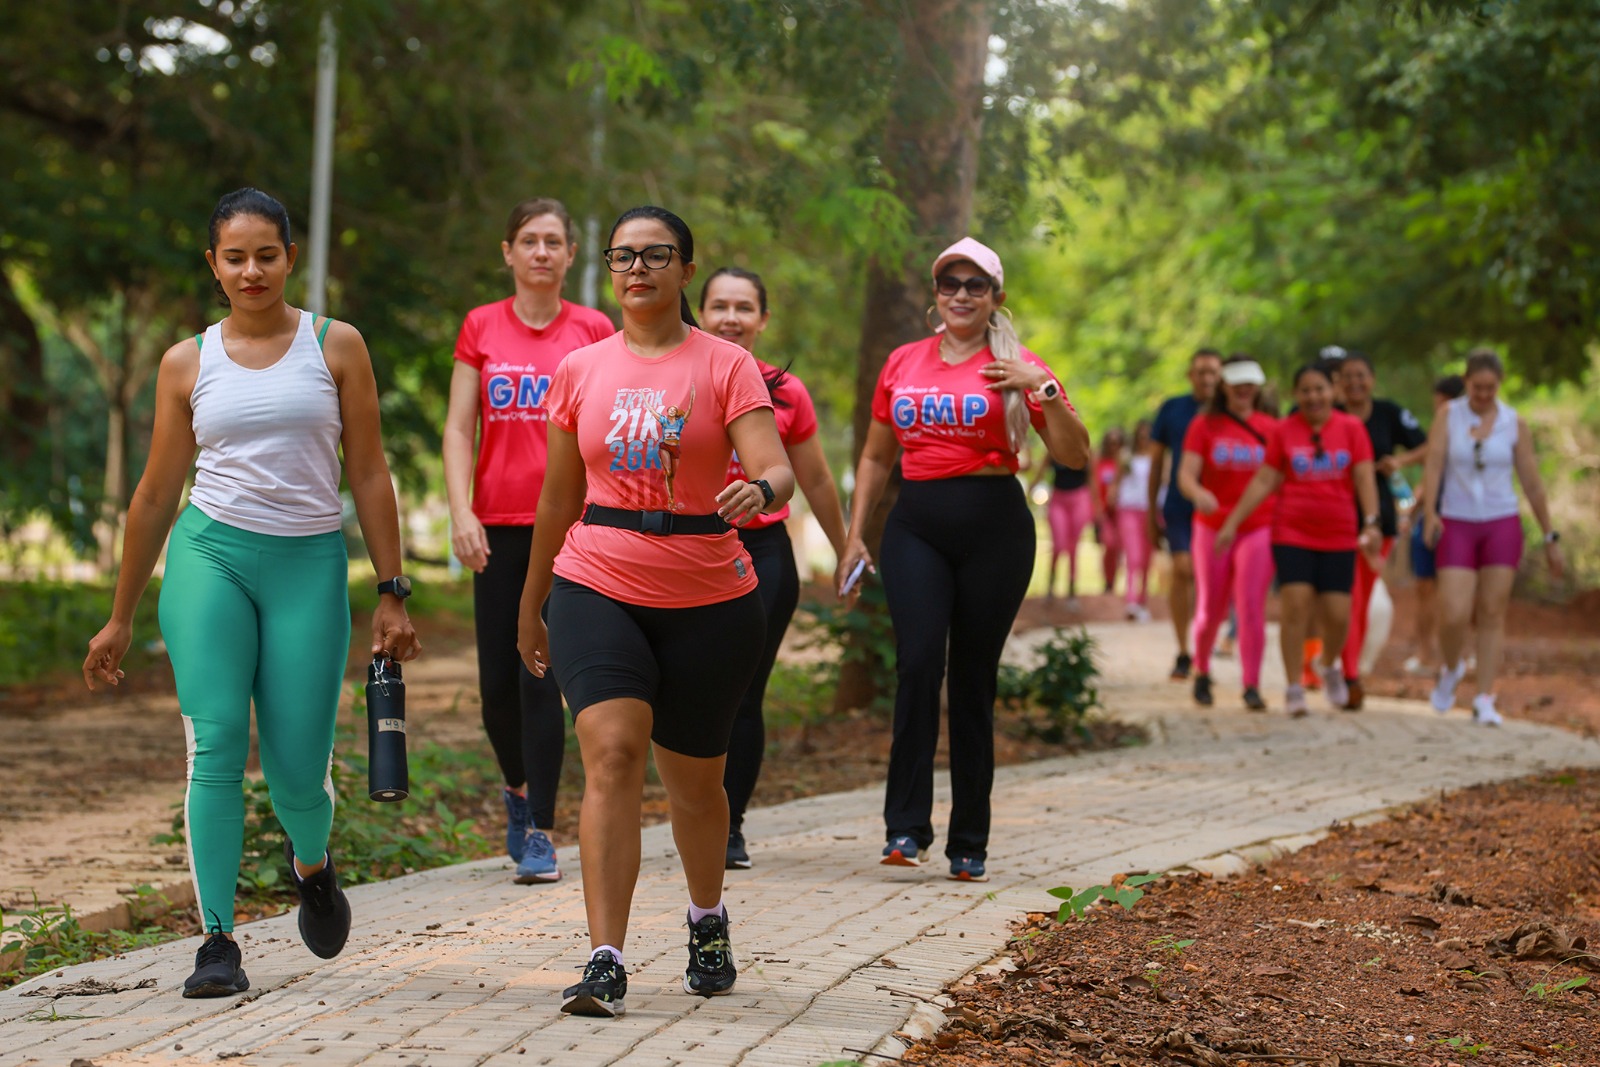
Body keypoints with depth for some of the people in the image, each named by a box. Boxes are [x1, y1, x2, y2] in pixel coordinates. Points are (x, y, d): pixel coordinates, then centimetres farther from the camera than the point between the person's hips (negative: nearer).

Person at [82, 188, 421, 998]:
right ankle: (218, 941, -7)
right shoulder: (187, 363, 9)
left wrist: (391, 594, 2)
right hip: (210, 555, 1)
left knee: (297, 770, -4)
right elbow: (156, 495, 15)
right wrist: (121, 617, 17)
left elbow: (368, 474, 7)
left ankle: (311, 862, 32)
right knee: (215, 745, -12)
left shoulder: (336, 347, 6)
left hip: (310, 564, 0)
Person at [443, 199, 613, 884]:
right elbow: (459, 428, 5)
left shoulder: (594, 331, 5)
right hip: (498, 527, 2)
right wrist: (461, 512, -7)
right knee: (497, 681, 4)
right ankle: (518, 787, 34)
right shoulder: (481, 327, 7)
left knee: (542, 678, -9)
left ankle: (539, 833, -3)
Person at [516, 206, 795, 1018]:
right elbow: (559, 496, 15)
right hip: (598, 590, 1)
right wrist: (531, 604, 19)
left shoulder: (726, 365, -1)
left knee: (695, 781, 12)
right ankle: (605, 965, -21)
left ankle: (708, 921, 42)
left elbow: (774, 470, -13)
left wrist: (760, 491, -37)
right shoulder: (580, 371, 7)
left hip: (709, 599, -1)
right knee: (611, 752, -19)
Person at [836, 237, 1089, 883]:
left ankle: (968, 842, 9)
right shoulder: (903, 364, 13)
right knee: (917, 660, -17)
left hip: (993, 525, -2)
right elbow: (876, 457, 21)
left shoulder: (1015, 367, 4)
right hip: (916, 523, 2)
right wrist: (855, 535, 13)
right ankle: (905, 825, -14)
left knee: (974, 679, 1)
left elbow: (1074, 455, -2)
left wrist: (1044, 390, -16)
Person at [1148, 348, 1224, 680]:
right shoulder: (1172, 409, 7)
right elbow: (1156, 462, 12)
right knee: (1183, 569, -15)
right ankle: (1183, 652, -5)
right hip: (1178, 506, 0)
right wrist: (1152, 512, 10)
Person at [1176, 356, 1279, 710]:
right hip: (1213, 528, 0)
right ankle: (1202, 673, 31)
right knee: (1210, 611, 7)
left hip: (1259, 529, 0)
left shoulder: (1271, 428, 5)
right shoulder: (1205, 425, 0)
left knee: (1251, 607, -12)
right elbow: (1186, 475, -10)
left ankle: (1252, 687, -9)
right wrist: (1198, 493, -32)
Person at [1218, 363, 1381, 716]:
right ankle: (1294, 688, -1)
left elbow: (1364, 478, -2)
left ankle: (1329, 664, 31)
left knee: (1338, 615, -1)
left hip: (1339, 535, 1)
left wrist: (1371, 522, -15)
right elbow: (1263, 481, 5)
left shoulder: (1351, 428, 3)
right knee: (1295, 605, -11)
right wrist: (1232, 523, 0)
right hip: (1291, 533, -1)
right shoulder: (1284, 431, 3)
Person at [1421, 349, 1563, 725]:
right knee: (1454, 616, -10)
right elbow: (1433, 465, -12)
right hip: (1457, 525, -1)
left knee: (1491, 614, -1)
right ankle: (1450, 670, 21)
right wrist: (1430, 513, -28)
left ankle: (1484, 701, 3)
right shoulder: (1449, 415, -2)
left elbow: (1533, 485, 5)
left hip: (1502, 525, 1)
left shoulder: (1514, 423, 1)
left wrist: (1550, 539, 6)